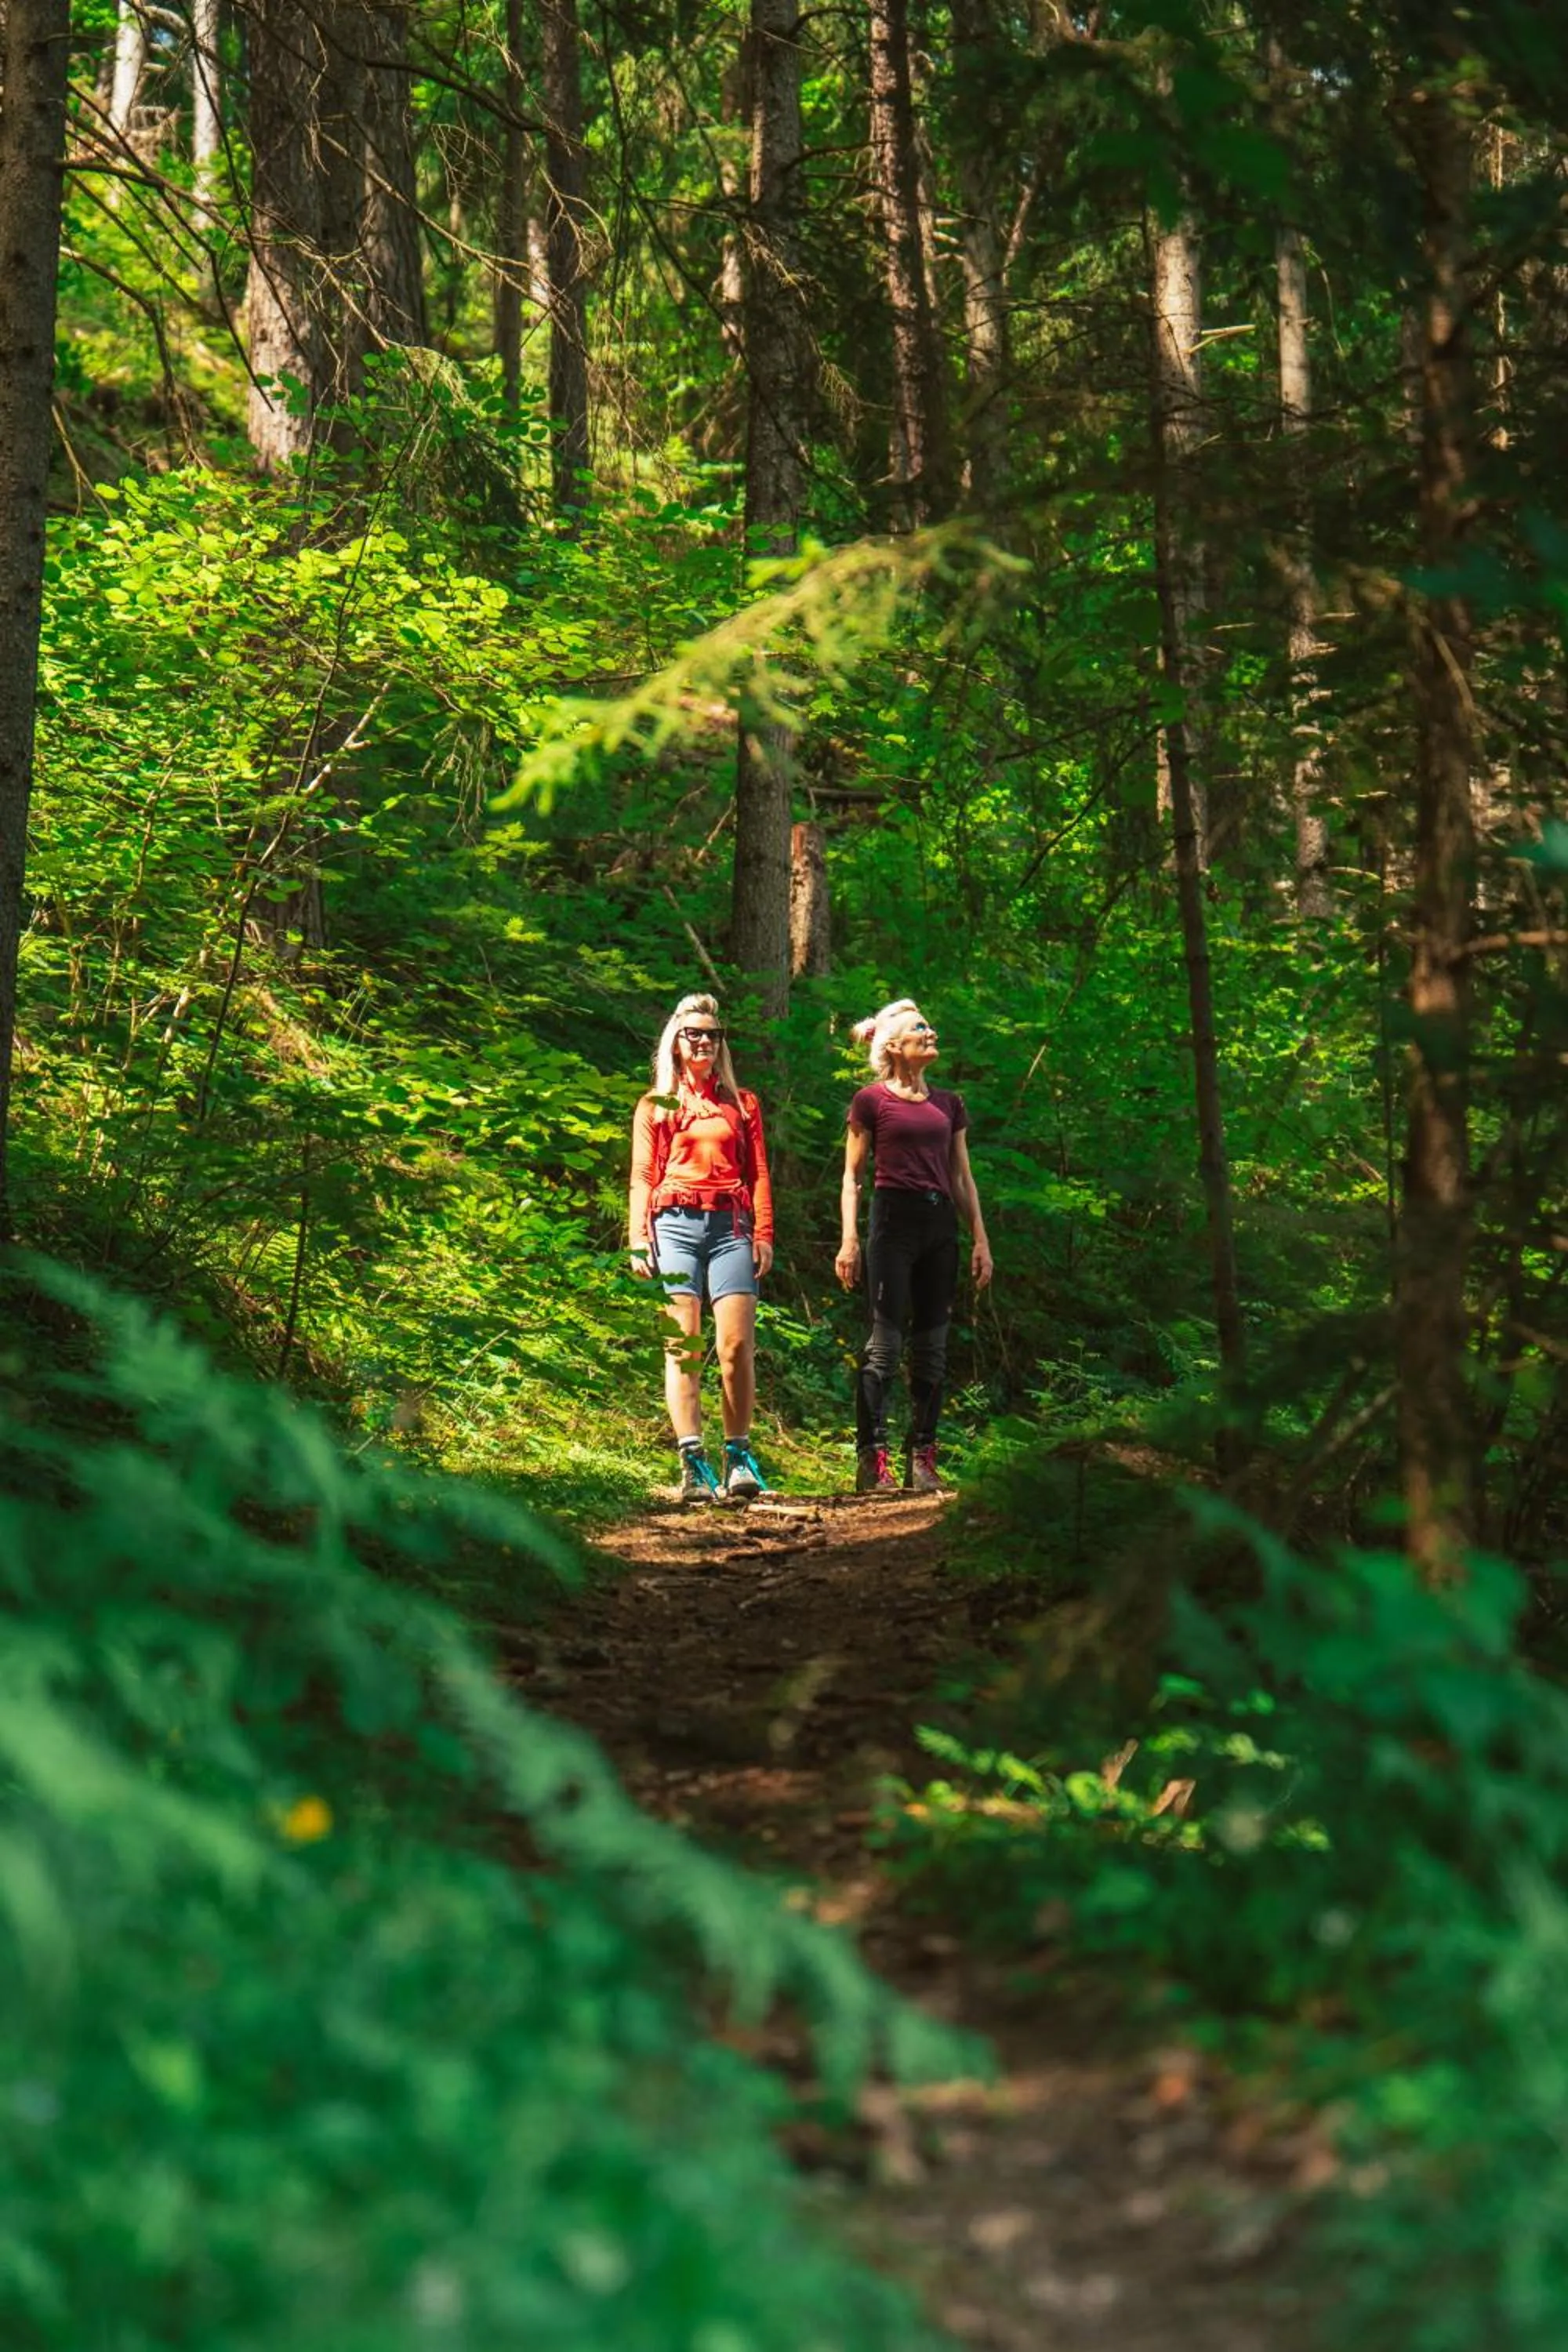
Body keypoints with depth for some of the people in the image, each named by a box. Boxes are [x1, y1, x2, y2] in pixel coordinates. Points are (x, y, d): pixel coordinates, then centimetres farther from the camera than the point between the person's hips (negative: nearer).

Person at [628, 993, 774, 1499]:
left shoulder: (741, 1104, 18)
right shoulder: (655, 1106, 15)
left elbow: (758, 1173, 14)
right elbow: (642, 1176, 11)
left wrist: (764, 1234, 2)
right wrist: (638, 1242, 0)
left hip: (730, 1227, 1)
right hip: (675, 1225, -1)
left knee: (737, 1344, -10)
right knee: (683, 1345, -8)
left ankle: (738, 1458, -3)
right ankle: (693, 1464, -12)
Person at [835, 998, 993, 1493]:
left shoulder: (948, 1104, 16)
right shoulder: (871, 1101, 2)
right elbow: (852, 1177, 2)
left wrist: (980, 1239, 11)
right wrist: (849, 1239, -7)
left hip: (940, 1224, 5)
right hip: (893, 1218, -5)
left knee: (932, 1345, 4)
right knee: (886, 1340, -10)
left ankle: (922, 1460, 7)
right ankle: (872, 1460, -10)